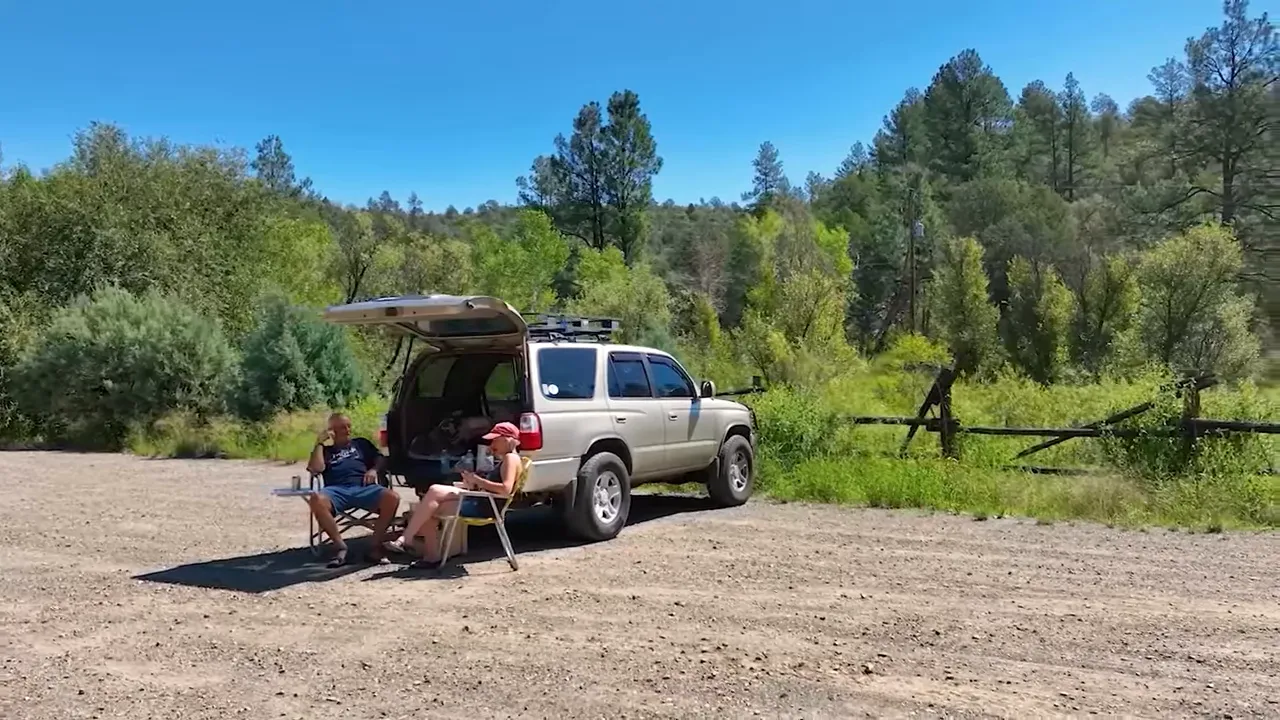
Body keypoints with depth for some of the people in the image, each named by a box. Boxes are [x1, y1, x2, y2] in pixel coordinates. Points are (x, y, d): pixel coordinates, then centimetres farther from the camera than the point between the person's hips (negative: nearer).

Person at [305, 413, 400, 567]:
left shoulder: (361, 443, 32)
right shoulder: (325, 450, 27)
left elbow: (380, 458, 21)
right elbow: (316, 468, 6)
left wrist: (374, 469, 0)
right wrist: (319, 443, 12)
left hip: (364, 487, 1)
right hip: (337, 490, -1)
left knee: (392, 497, -32)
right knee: (316, 500, -37)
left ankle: (376, 546, -24)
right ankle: (341, 546, -26)